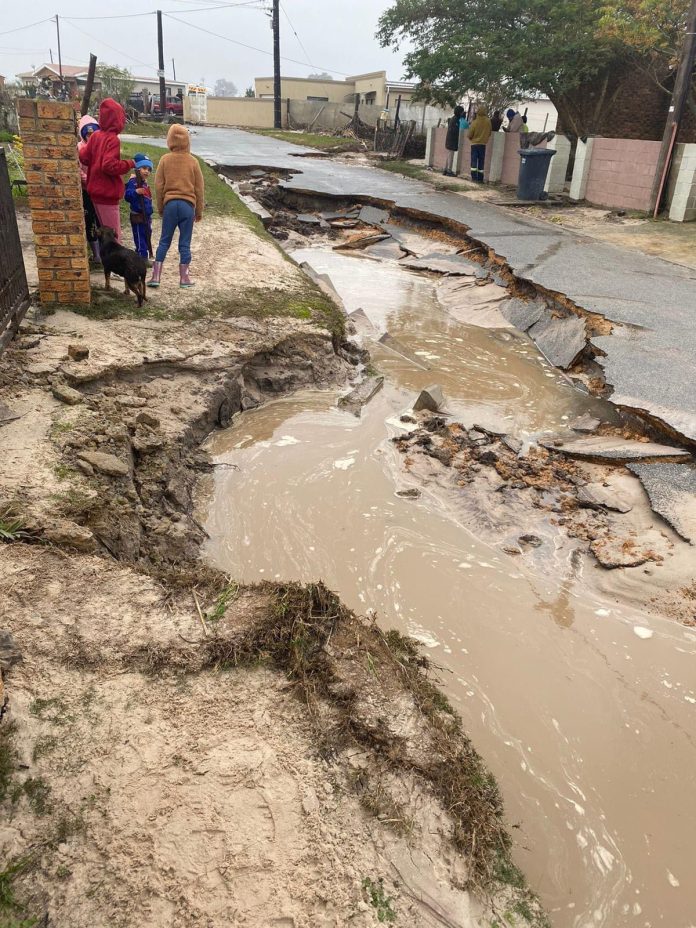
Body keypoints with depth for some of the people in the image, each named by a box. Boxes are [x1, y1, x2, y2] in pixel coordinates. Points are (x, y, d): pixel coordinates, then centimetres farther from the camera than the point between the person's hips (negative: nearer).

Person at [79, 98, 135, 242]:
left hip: (96, 190, 8)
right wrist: (129, 164, -11)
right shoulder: (112, 139, -15)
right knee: (114, 237, -4)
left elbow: (84, 157, 7)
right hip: (107, 193, -8)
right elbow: (109, 165, -25)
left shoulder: (95, 135, 7)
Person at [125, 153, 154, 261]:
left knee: (146, 239, 15)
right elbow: (127, 196, -26)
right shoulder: (133, 182, -13)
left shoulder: (145, 183, 14)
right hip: (138, 217, -9)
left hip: (146, 217, 9)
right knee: (140, 240, -6)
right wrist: (136, 192, -39)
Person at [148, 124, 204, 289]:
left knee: (164, 241, 8)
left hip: (170, 204, 1)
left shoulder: (165, 159, 1)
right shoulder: (192, 161, 0)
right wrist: (199, 211, 14)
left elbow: (158, 186, 3)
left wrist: (160, 207, 14)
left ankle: (156, 276, 5)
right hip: (188, 205, -1)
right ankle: (184, 278, 8)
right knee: (185, 243, 5)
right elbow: (199, 188, 4)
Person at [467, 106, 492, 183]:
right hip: (483, 144, 2)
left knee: (474, 161, 1)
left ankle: (474, 177, -9)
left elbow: (469, 135, -8)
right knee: (481, 162, 8)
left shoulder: (474, 122, -13)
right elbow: (490, 132, 6)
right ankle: (480, 178, 7)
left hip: (474, 144, -2)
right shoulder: (488, 122, -6)